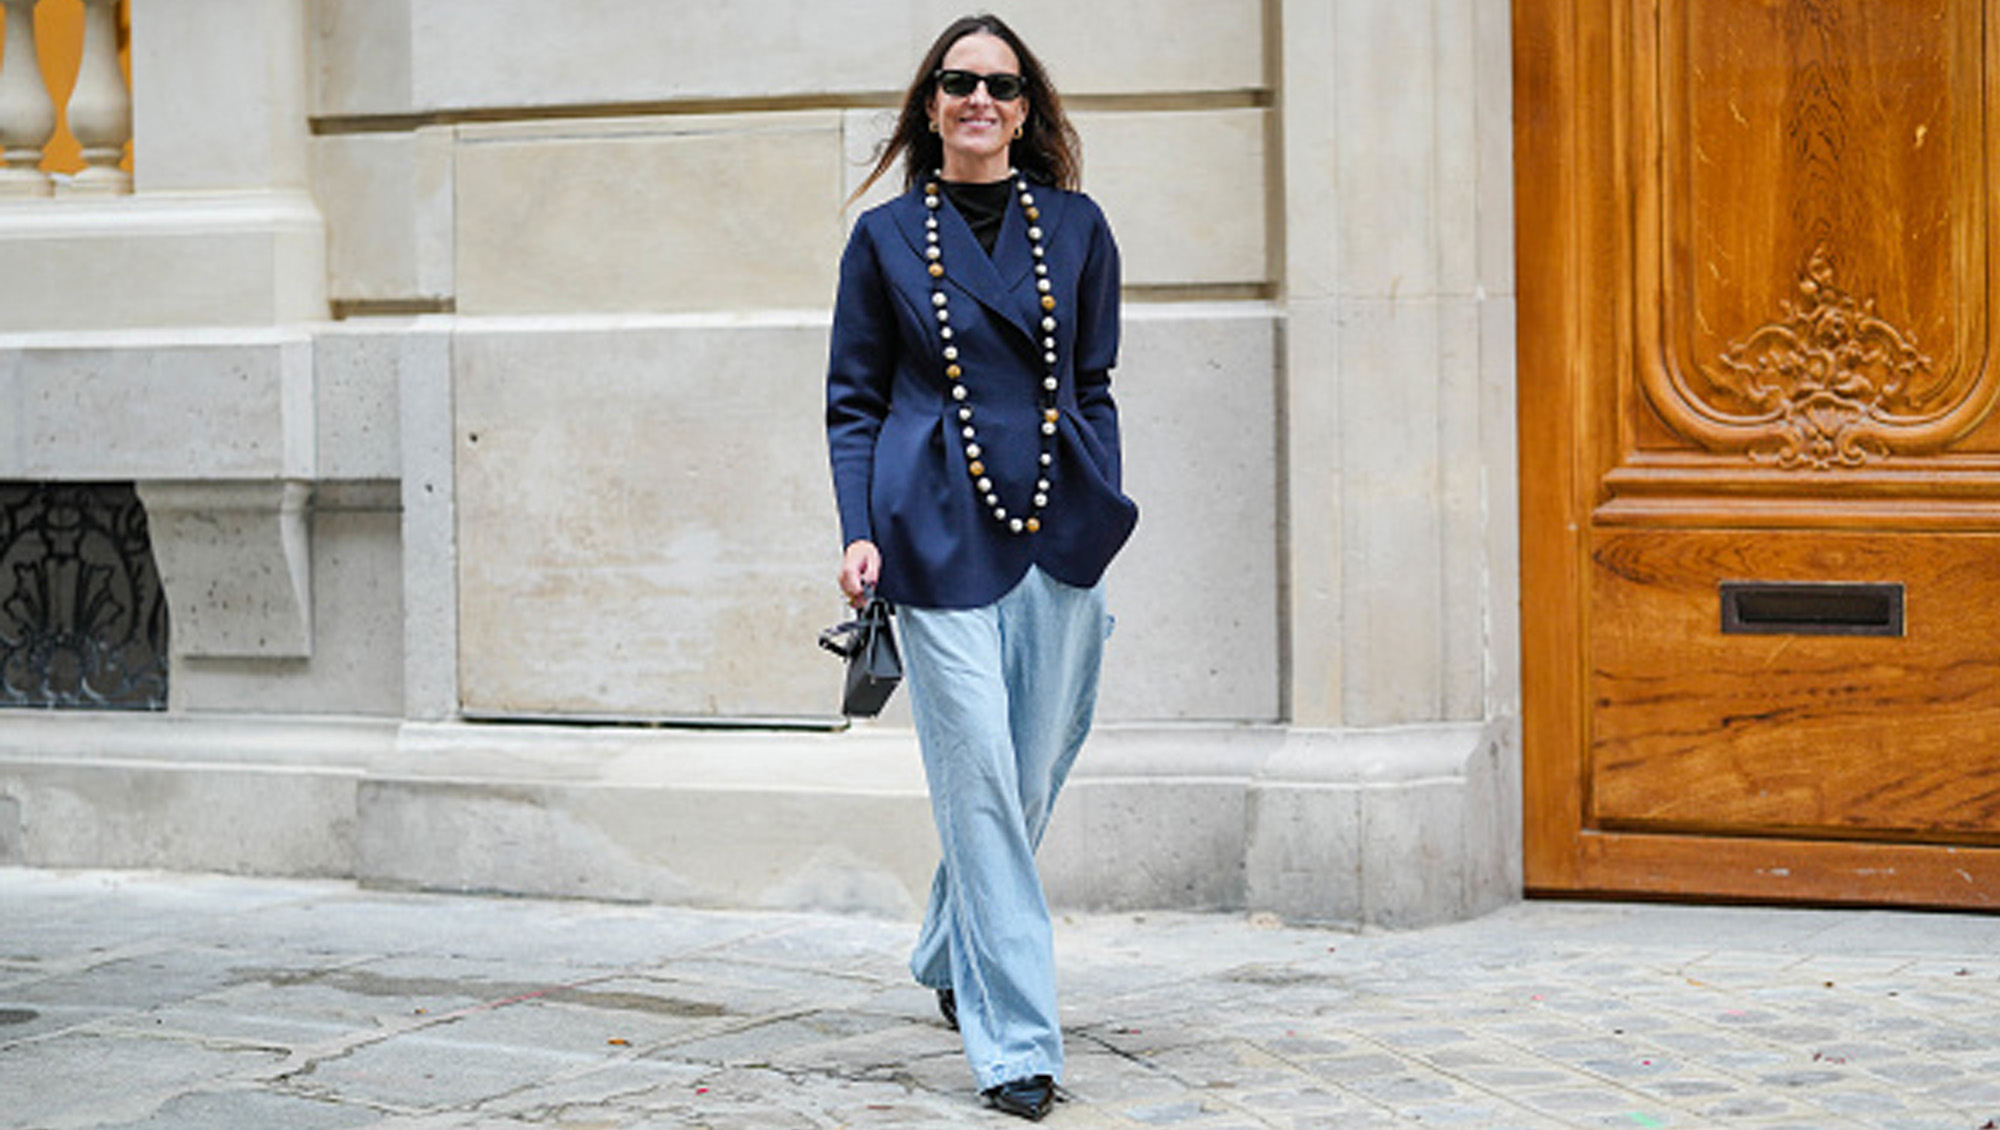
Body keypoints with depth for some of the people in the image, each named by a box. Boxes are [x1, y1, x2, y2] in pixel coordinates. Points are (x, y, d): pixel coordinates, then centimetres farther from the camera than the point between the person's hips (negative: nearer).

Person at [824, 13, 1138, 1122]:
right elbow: (853, 403, 7)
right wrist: (858, 532, -4)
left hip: (1058, 531, 3)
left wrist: (1103, 518, 8)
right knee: (978, 782, -7)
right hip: (938, 532, -3)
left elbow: (1092, 387, 15)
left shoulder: (1075, 227, 10)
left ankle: (952, 959, 34)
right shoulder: (886, 237, 5)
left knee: (1032, 775, 8)